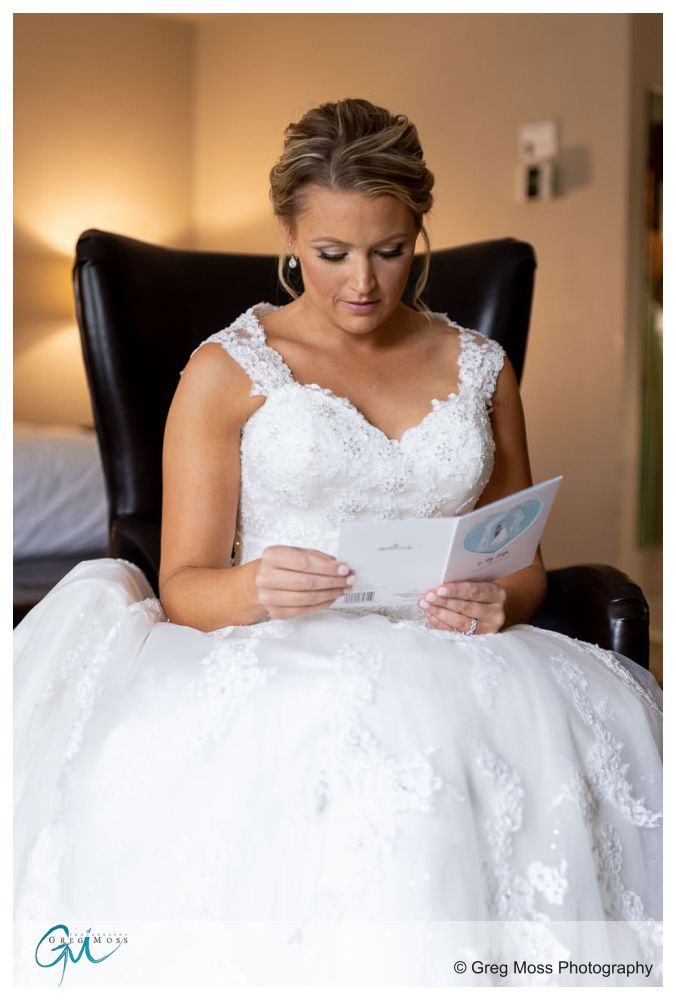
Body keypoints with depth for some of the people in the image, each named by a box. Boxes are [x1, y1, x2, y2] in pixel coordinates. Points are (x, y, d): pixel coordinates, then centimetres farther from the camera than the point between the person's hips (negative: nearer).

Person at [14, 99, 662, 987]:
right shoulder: (227, 371, 7)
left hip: (445, 665, 3)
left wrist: (498, 602, -8)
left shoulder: (478, 367, 17)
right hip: (277, 660, -2)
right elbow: (184, 586, 2)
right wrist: (255, 588, -22)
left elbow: (526, 569, 18)